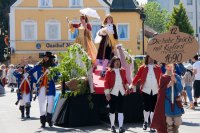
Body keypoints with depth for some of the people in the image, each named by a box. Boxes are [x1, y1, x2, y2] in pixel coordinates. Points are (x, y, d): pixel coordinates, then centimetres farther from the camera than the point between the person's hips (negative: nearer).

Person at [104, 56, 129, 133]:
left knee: (120, 110, -3)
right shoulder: (109, 72, -4)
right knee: (112, 110, 6)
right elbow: (106, 83, -6)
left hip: (121, 93, 3)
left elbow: (125, 80, 18)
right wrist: (107, 93, -12)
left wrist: (127, 86, -2)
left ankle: (121, 127, -4)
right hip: (112, 93, -3)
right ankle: (112, 126, 19)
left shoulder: (123, 71, 8)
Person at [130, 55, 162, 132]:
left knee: (153, 108, 4)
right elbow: (137, 76, 0)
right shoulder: (143, 68, 1)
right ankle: (145, 122, 27)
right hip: (146, 90, -1)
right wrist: (132, 86, -6)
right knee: (146, 107, 6)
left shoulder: (158, 68, 5)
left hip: (155, 91, 1)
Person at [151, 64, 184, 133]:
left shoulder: (177, 77, 3)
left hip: (176, 101, 2)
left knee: (177, 122, 1)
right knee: (169, 123, -2)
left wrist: (176, 81, -17)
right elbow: (161, 90, -3)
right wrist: (167, 86, -19)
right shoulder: (163, 78, -1)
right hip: (167, 102, -2)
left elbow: (180, 89, -4)